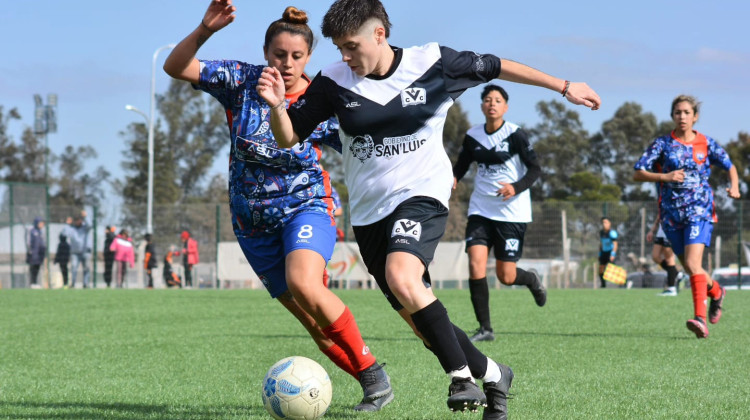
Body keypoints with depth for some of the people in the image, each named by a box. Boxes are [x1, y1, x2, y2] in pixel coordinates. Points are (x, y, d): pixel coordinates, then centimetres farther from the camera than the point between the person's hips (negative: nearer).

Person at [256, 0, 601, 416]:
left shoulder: (432, 63, -8)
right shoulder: (333, 81, -4)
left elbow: (495, 68, 6)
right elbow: (289, 138, -1)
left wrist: (564, 87, 11)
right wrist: (276, 105, -23)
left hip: (421, 196, -4)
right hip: (368, 211, 4)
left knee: (401, 278, -32)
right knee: (418, 319, 6)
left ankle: (461, 374, -19)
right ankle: (490, 373, 28)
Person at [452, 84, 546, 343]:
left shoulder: (515, 135, -9)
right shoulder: (472, 136, 3)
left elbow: (535, 169, -8)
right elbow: (461, 166, 14)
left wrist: (516, 188, -26)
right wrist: (453, 178, -9)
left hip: (512, 212, -3)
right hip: (481, 211, 3)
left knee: (506, 277, -1)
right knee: (476, 266, -15)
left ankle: (532, 279, 36)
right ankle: (485, 328, -5)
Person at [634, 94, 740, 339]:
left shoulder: (706, 143, 4)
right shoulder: (662, 144, 2)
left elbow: (729, 166, 18)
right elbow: (637, 174, -4)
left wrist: (734, 186, -3)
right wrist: (664, 176, -19)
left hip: (700, 210, -2)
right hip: (672, 213, 2)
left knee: (693, 262, -22)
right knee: (690, 268, 10)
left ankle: (700, 319, -29)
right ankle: (716, 292, 41)